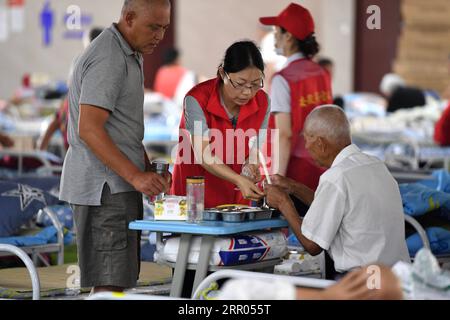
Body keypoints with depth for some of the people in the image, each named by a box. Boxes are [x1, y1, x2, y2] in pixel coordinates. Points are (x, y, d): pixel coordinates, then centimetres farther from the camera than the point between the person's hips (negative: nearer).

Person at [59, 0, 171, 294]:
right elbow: (89, 129, -23)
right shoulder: (108, 59, -16)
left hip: (118, 184, 10)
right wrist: (136, 176, -27)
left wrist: (151, 172, 16)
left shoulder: (129, 55, 18)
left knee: (118, 279, 10)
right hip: (105, 187, -10)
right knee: (111, 281, -12)